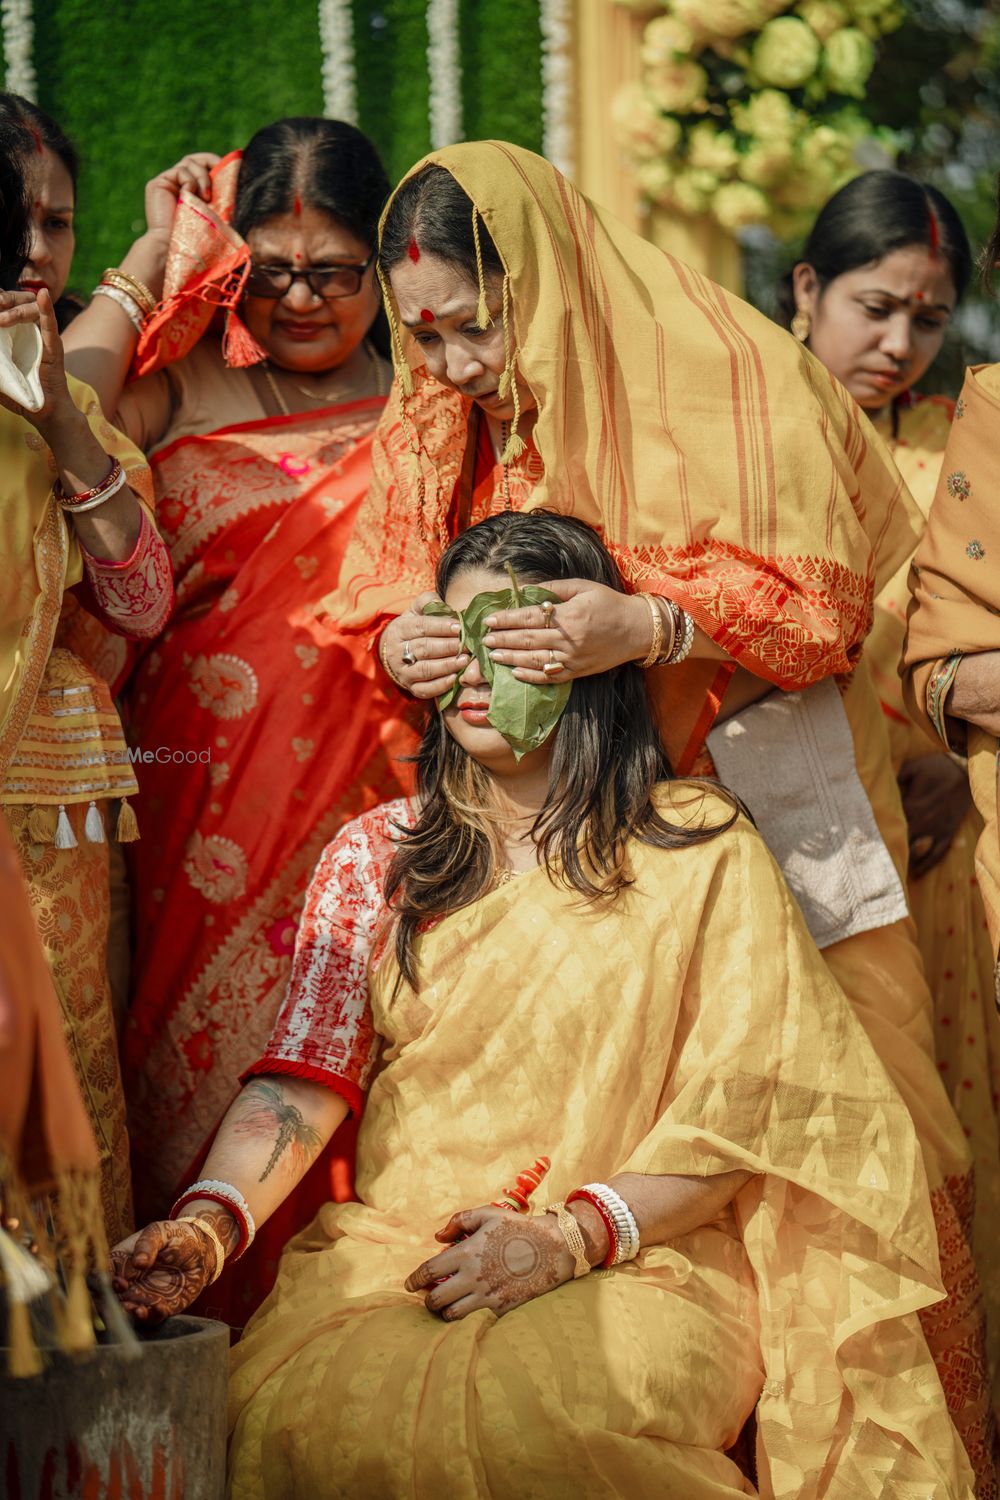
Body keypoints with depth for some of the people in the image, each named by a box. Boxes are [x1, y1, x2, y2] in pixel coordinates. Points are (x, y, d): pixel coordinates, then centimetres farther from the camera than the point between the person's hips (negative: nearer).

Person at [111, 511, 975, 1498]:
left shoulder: (699, 848, 6)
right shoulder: (378, 854, 13)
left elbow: (743, 1107, -2)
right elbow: (300, 1083, 2)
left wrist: (569, 1236, -15)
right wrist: (207, 1221, -18)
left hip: (639, 1263, -2)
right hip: (392, 1254, 2)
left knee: (528, 1415, -35)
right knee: (283, 1416, -30)